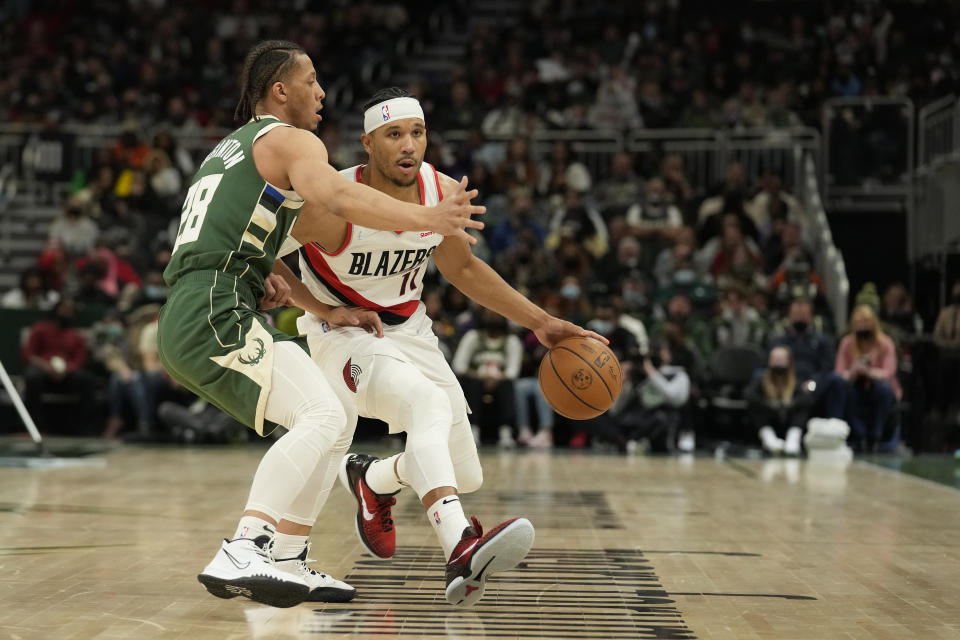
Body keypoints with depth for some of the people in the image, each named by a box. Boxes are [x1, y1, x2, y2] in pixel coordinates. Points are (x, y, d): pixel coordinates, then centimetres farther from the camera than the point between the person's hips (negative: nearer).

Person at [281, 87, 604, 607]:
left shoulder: (443, 193, -8)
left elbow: (462, 268, 10)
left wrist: (539, 322, 5)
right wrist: (333, 312, -21)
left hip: (409, 331, 6)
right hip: (344, 335, -6)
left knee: (463, 477, 7)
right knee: (430, 404, -37)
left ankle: (371, 479, 39)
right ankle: (461, 554, -54)